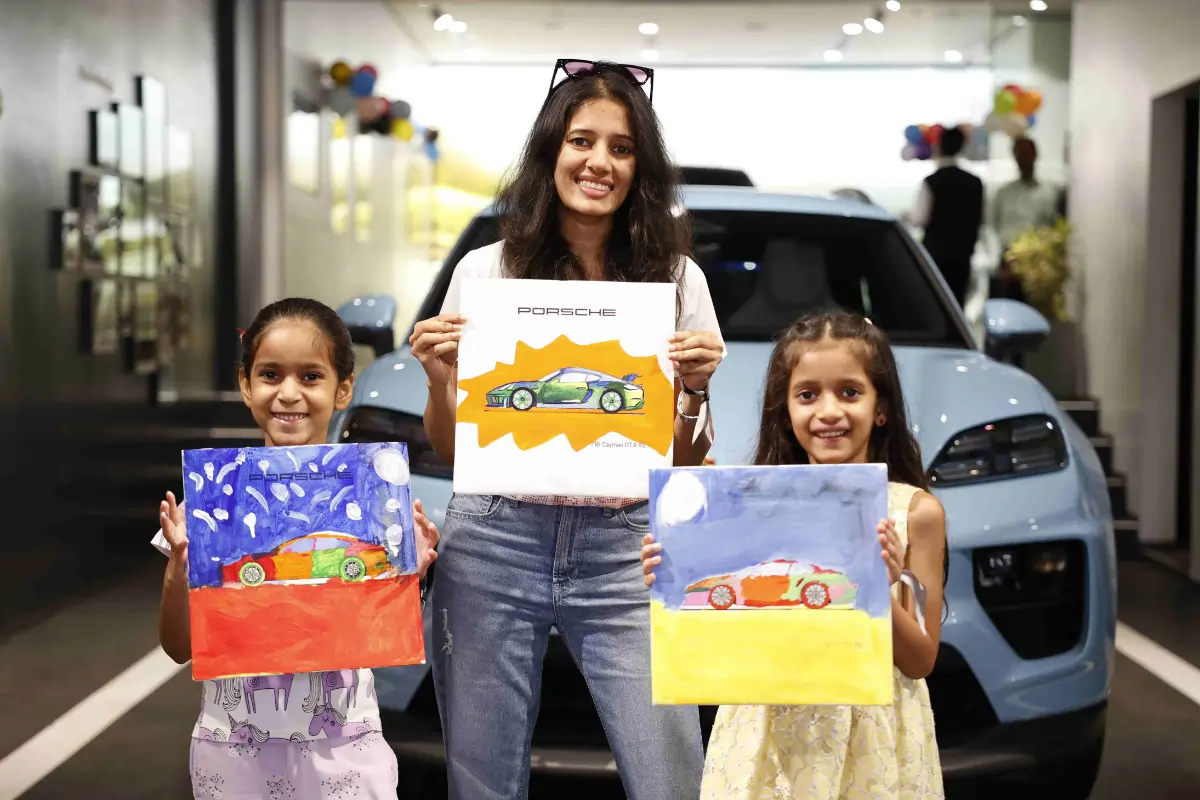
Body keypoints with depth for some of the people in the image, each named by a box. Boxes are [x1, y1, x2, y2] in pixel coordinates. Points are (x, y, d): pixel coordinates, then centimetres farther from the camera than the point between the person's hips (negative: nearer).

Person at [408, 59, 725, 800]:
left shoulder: (676, 279, 3)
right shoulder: (485, 272, 3)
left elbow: (689, 463, 6)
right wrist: (438, 379, -11)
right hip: (496, 547, 0)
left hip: (623, 551, 0)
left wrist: (696, 388, -12)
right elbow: (451, 450, 8)